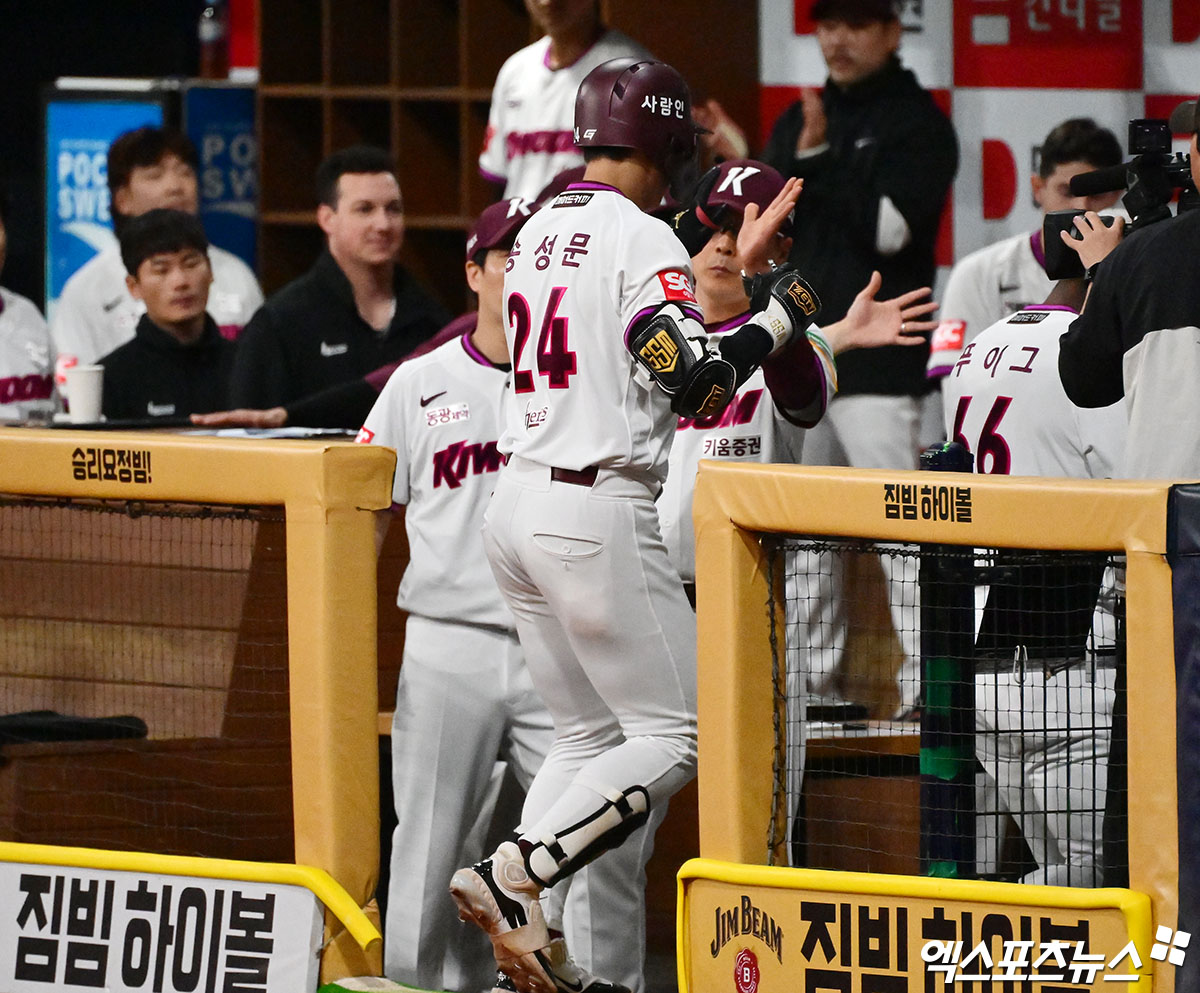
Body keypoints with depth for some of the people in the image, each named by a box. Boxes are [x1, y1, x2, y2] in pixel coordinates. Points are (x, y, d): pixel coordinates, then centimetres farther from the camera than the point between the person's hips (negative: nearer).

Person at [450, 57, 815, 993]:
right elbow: (697, 385, -18)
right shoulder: (642, 237, -10)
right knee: (673, 737, -2)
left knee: (590, 736, 15)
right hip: (598, 515, -9)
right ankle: (513, 876, -16)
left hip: (516, 508, 9)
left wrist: (735, 266, 26)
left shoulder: (540, 230, 14)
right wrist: (778, 315, -4)